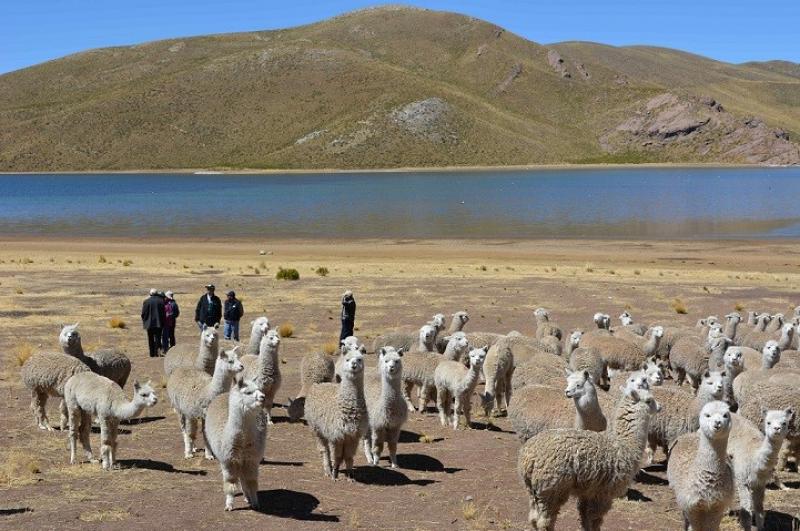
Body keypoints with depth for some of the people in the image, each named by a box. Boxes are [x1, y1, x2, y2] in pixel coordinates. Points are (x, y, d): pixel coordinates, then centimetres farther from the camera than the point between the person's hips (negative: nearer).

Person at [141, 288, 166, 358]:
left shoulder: (146, 301, -5)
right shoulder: (161, 301, -2)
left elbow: (143, 313, -3)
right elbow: (163, 313, 0)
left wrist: (144, 322, 10)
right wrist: (163, 322, 8)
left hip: (149, 323, 0)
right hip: (159, 323, 0)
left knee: (151, 339, 9)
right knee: (158, 338, 4)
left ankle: (152, 353, 8)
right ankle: (156, 352, -4)